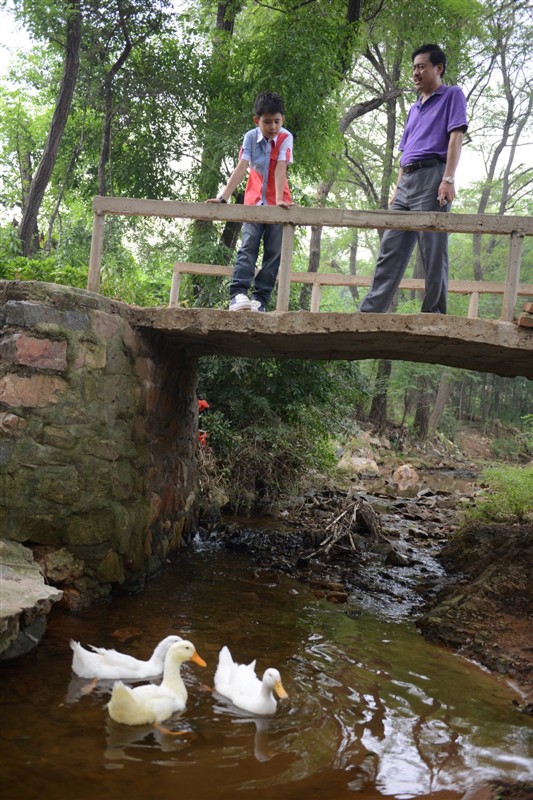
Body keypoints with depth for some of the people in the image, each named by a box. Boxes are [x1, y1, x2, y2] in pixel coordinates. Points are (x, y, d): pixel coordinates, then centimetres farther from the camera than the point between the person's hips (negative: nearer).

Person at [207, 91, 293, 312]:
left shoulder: (285, 137, -10)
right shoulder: (250, 137, -6)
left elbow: (280, 169, -22)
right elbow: (241, 169, -14)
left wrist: (279, 200, -31)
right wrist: (223, 197, -25)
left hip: (277, 204, 0)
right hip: (254, 201, 1)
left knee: (273, 251, -4)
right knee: (248, 246, -13)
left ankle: (260, 299, -3)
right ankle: (237, 293, -25)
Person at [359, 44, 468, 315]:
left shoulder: (452, 95, 6)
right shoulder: (414, 109, 28)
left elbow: (455, 138, -6)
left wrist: (448, 179, -18)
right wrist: (397, 187, 16)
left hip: (432, 176, -7)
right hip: (407, 181, 7)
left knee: (433, 251, -9)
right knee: (390, 249, 1)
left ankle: (434, 313, -5)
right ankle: (370, 311, -2)